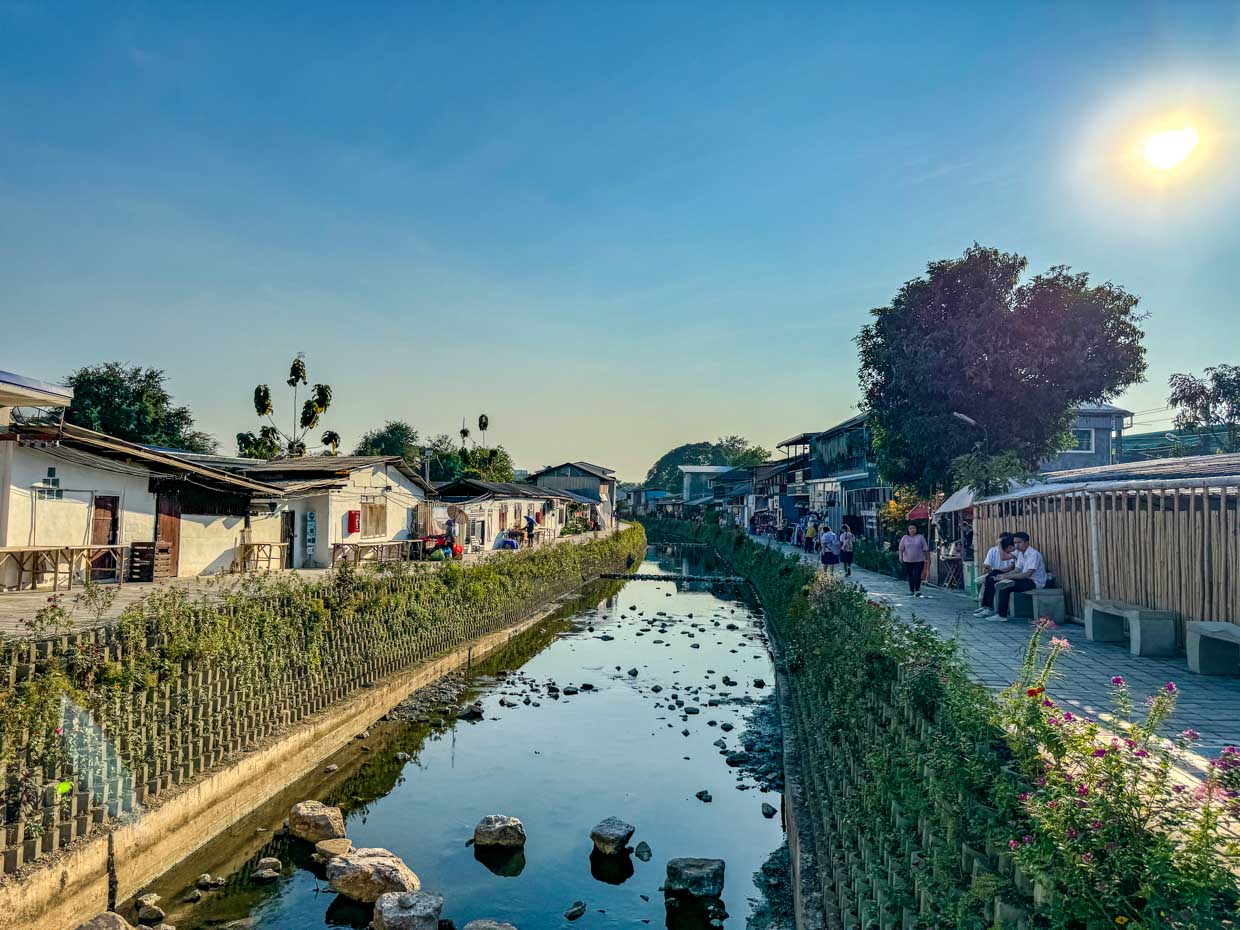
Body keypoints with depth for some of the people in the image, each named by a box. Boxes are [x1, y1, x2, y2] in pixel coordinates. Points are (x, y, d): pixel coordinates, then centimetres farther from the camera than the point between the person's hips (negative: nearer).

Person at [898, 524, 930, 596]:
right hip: (908, 560, 2)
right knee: (910, 576, 7)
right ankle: (911, 590, 17)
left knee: (917, 576, -11)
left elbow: (925, 549, 4)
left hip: (919, 560, -2)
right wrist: (900, 556, -11)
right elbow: (901, 548, 3)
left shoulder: (920, 537, 2)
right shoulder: (904, 538, 6)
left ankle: (917, 590, -13)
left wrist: (927, 558, 3)